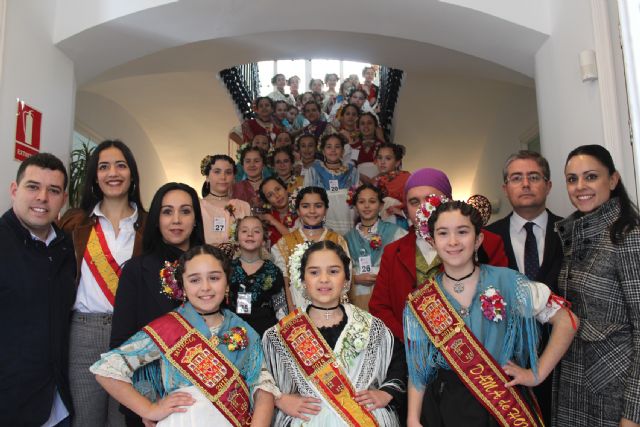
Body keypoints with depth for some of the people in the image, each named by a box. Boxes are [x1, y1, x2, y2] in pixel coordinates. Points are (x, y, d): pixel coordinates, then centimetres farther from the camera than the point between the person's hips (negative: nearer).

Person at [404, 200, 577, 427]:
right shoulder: (420, 302, -6)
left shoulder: (506, 282, -11)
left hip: (503, 403, -1)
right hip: (443, 406, 1)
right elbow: (417, 368, -1)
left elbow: (567, 320, -5)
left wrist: (536, 374, -6)